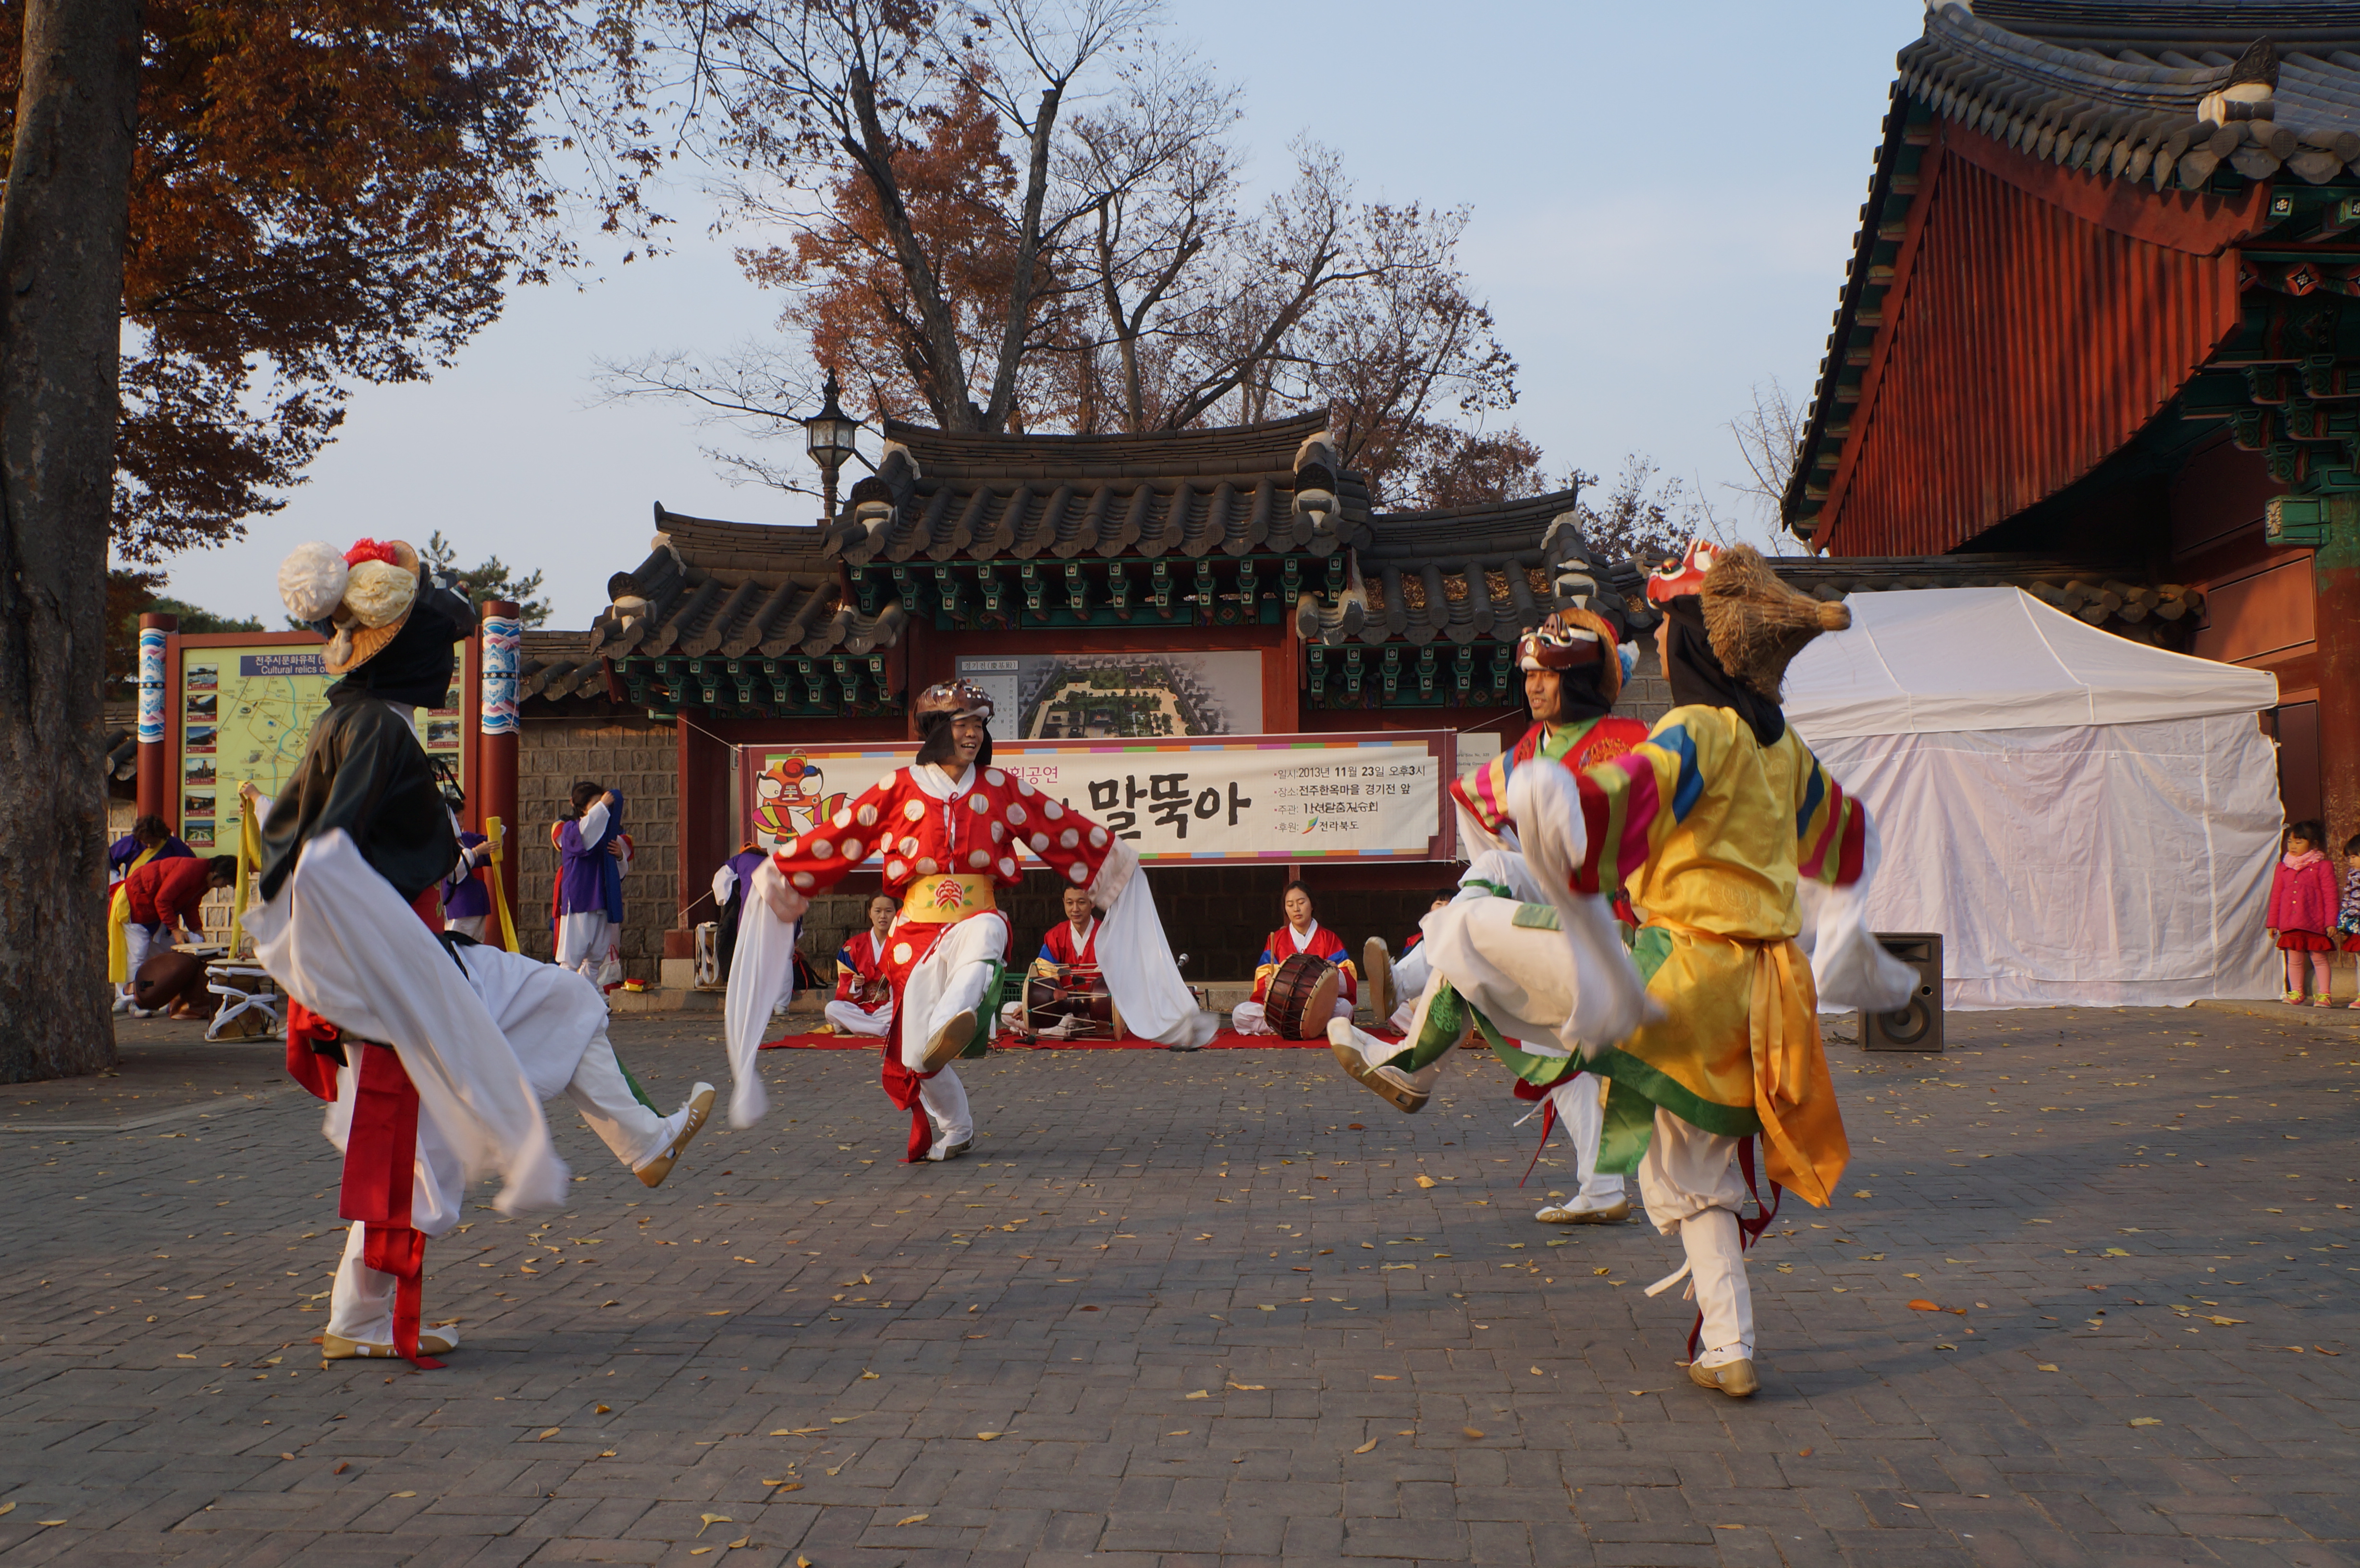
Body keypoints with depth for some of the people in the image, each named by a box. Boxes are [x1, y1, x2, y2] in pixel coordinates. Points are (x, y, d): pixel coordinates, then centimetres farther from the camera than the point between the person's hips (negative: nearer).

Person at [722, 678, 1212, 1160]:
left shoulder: (1000, 788, 12)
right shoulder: (901, 788, 8)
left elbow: (1065, 830, 20)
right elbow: (833, 837, 11)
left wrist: (1117, 859, 22)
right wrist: (778, 874, 10)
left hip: (978, 917, 0)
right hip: (918, 930, 0)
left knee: (984, 935, -40)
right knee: (917, 1056, -8)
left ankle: (953, 1023, -67)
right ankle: (955, 1128, 22)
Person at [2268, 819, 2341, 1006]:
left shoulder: (2323, 866, -1)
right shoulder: (2282, 868, 10)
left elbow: (2330, 896, -3)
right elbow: (2276, 897, 13)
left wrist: (2331, 922, -7)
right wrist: (2273, 923, 11)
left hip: (2315, 924, -3)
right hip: (2290, 925, 3)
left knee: (2319, 958, 3)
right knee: (2294, 959, 7)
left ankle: (2324, 994, 10)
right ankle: (2296, 993, 16)